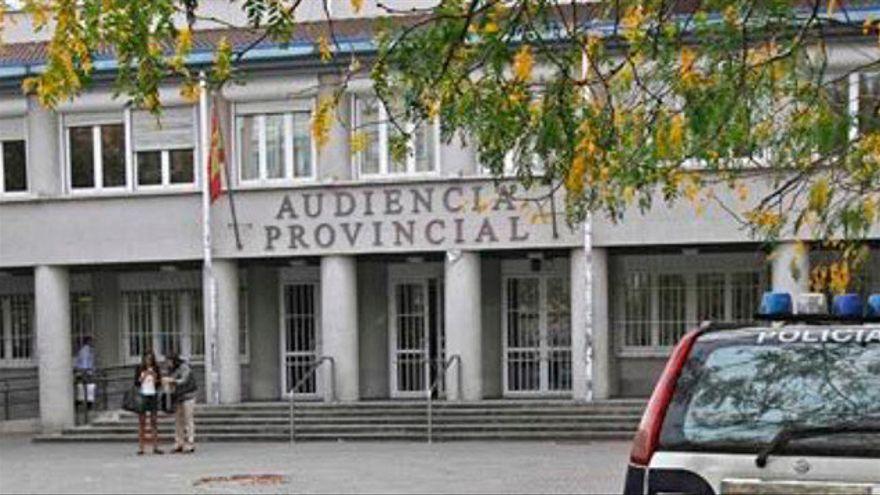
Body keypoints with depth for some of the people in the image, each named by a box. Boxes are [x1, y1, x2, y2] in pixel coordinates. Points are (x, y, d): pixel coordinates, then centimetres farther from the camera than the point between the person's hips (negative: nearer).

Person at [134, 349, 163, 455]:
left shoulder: (156, 369, 8)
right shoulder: (140, 369, 2)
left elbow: (159, 383, 9)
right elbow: (136, 382, 1)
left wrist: (155, 378, -10)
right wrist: (143, 377, -13)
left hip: (153, 395, 2)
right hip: (142, 395, -2)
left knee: (154, 421, 2)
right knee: (142, 422, -2)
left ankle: (155, 447, 2)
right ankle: (141, 447, -2)